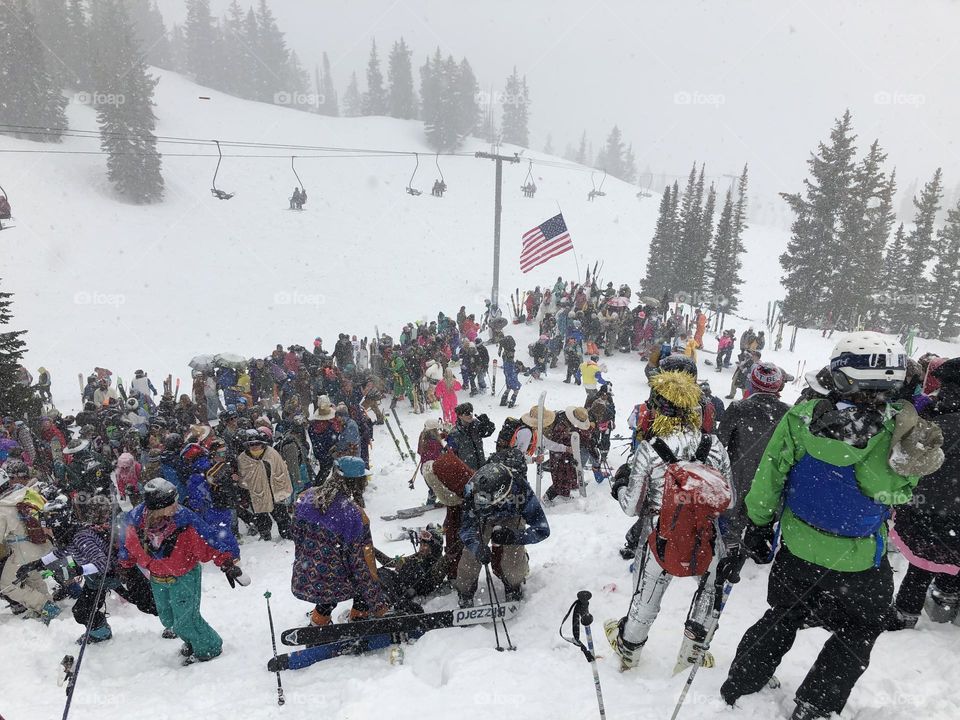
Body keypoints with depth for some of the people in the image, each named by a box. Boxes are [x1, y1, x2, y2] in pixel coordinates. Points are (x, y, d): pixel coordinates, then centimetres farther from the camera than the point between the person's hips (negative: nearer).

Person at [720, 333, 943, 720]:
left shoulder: (803, 417, -17)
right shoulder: (896, 431, -25)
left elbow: (769, 479, -10)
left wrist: (757, 526, 4)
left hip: (797, 550, 3)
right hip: (857, 565, -3)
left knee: (782, 620, 26)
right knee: (854, 641, 25)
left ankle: (738, 688, 39)